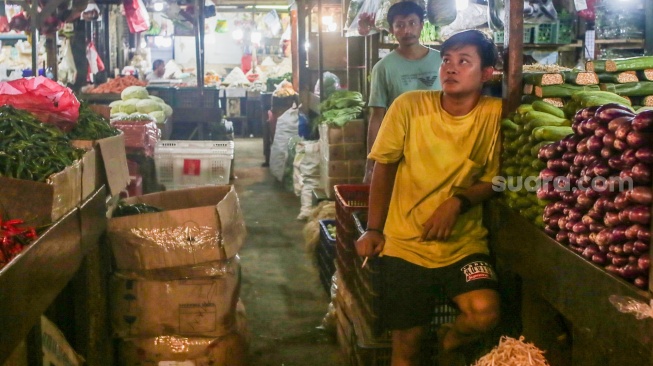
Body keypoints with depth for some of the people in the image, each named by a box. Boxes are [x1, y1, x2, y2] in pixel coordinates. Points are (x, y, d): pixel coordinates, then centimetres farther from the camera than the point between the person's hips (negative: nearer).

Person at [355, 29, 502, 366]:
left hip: (464, 243, 0)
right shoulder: (409, 106, -8)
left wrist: (458, 202, -17)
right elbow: (384, 167, 2)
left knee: (484, 313, -23)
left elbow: (493, 180, 1)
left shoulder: (494, 114, -7)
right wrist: (373, 230, 1)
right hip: (405, 245, 0)